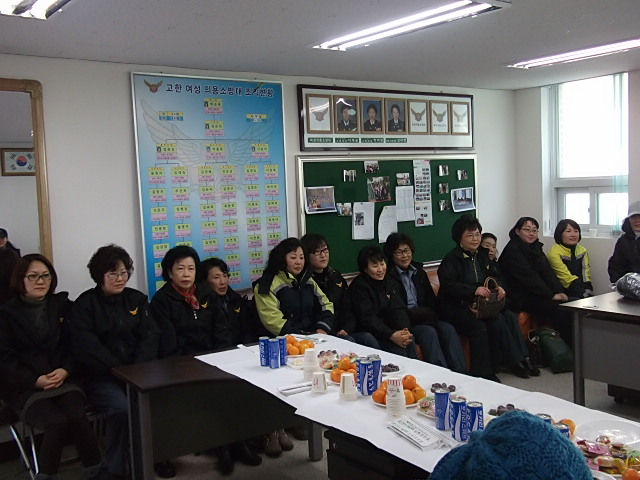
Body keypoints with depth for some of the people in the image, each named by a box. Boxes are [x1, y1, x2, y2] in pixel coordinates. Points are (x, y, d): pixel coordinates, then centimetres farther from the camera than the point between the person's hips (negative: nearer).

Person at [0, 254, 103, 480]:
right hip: (25, 387, -2)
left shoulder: (63, 305, 12)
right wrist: (36, 380, -15)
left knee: (77, 417, -27)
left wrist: (65, 370, -11)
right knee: (57, 421, -29)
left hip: (63, 379, 2)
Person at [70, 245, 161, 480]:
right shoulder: (84, 304, -1)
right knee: (121, 408, -31)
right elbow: (87, 347, -12)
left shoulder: (137, 299, 11)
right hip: (101, 376, -3)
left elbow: (149, 336, 1)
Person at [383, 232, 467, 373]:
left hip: (425, 317, 6)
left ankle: (461, 372, -25)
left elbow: (431, 298, 18)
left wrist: (432, 313, -4)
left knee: (447, 328, -20)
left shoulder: (419, 272, 19)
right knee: (430, 332, -30)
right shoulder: (388, 276, -4)